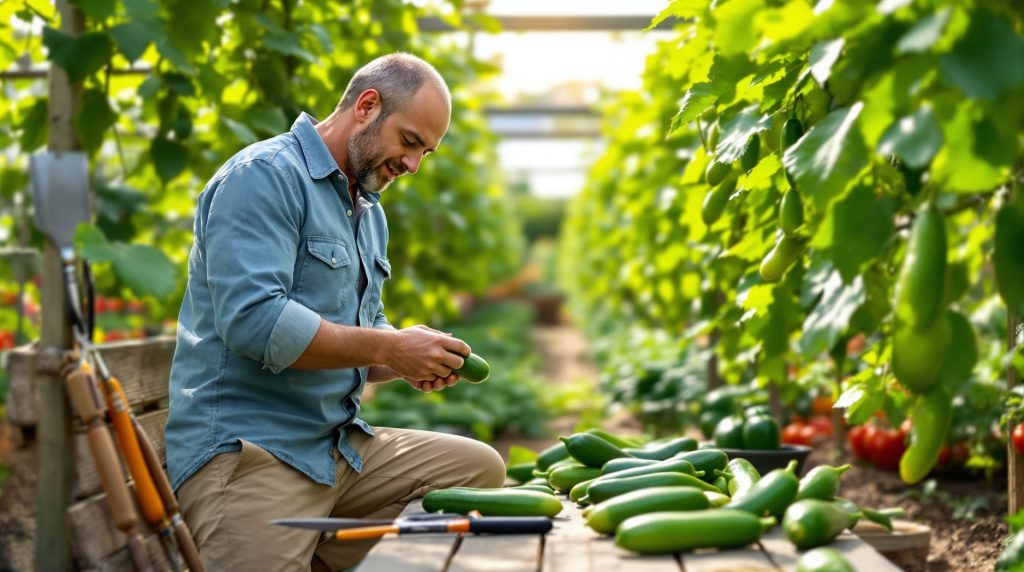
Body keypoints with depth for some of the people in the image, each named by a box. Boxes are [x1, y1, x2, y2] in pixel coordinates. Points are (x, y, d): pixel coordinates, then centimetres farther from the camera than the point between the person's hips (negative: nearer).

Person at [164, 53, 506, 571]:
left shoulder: (370, 212, 19)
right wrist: (390, 348, -18)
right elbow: (254, 320, -23)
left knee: (481, 468, 2)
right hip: (245, 451, -9)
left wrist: (411, 361, 0)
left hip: (344, 448, 9)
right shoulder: (264, 176, -10)